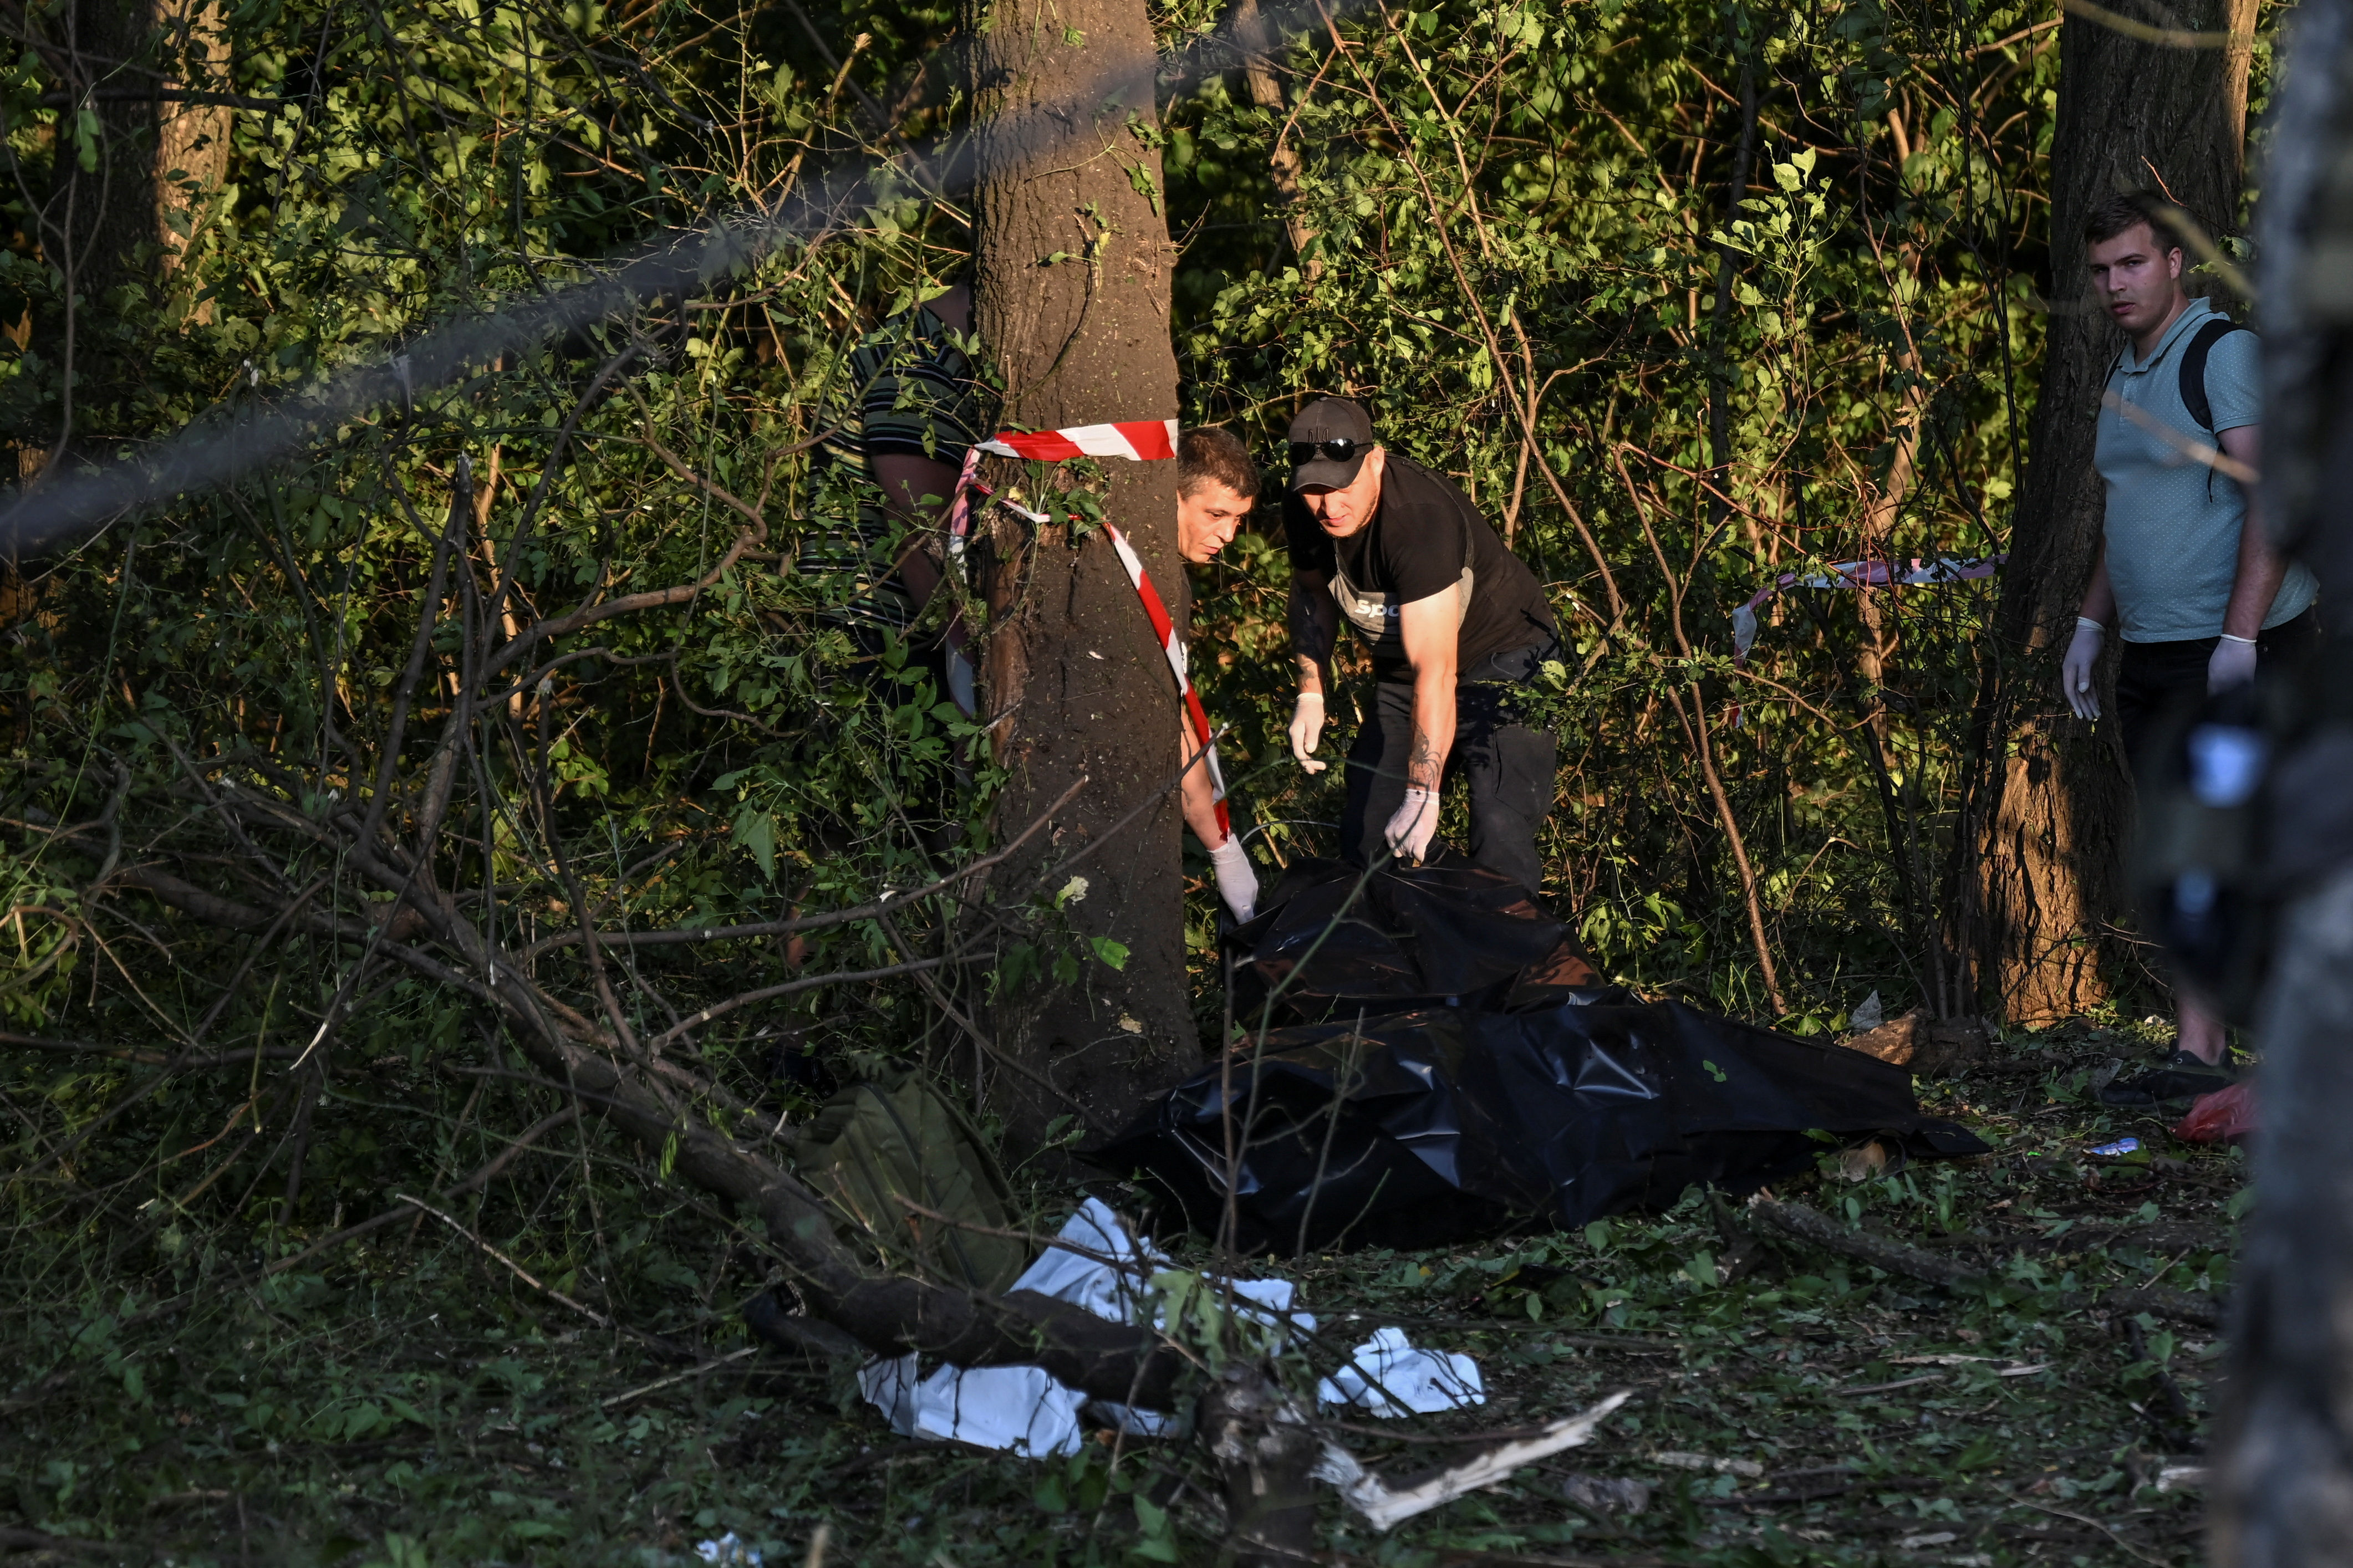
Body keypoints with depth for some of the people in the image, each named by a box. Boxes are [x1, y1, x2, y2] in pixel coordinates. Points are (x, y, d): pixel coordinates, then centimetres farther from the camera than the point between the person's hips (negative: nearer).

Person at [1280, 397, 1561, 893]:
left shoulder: (1420, 520, -35)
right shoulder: (1304, 512, -13)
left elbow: (1435, 673, -39)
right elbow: (1312, 590, 12)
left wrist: (1422, 795, -42)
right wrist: (1311, 692, 2)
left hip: (1504, 660, -7)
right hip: (1400, 668, 7)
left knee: (1499, 831, -25)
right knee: (1366, 830, 3)